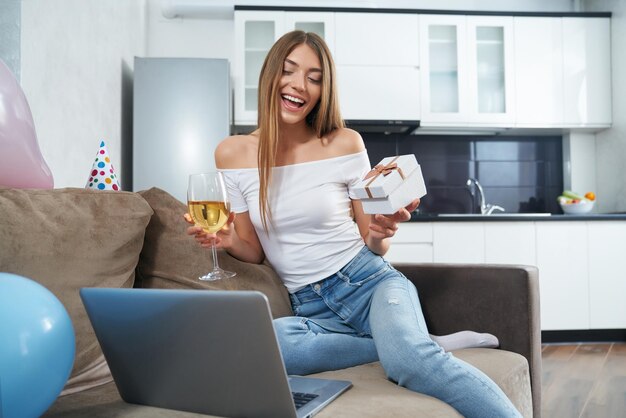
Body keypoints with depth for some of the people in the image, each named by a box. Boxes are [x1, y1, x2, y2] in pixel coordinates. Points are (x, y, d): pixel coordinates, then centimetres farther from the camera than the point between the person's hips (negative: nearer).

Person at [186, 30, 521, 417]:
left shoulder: (345, 144, -6)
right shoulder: (233, 153, 0)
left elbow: (373, 246, 2)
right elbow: (254, 251, 8)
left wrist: (382, 234, -20)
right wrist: (227, 240, -14)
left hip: (369, 281, -3)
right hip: (310, 307, 4)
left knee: (411, 359, -36)